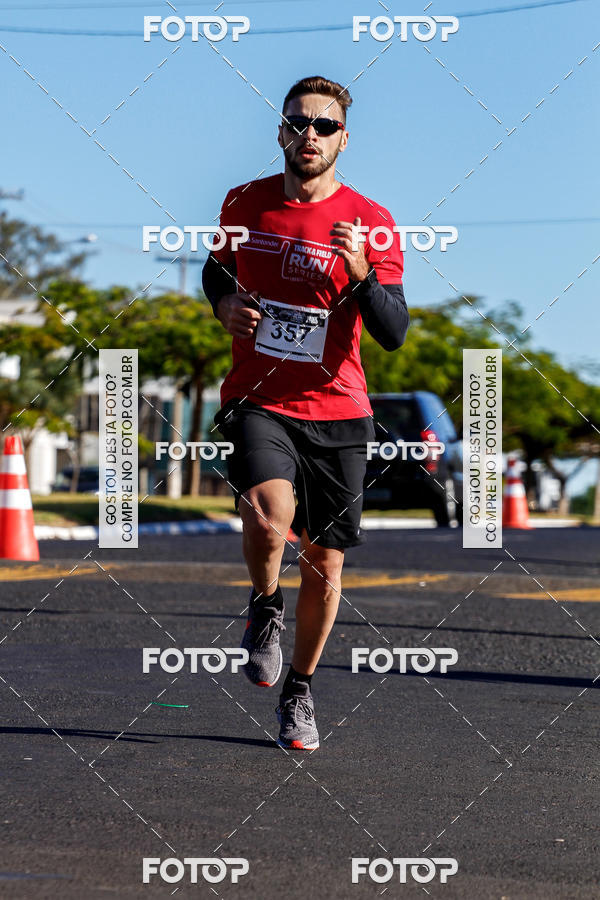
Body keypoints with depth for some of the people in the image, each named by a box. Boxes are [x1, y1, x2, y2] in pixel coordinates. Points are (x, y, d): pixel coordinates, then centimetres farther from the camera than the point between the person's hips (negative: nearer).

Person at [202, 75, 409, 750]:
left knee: (325, 563, 6)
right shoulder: (245, 203, 3)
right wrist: (225, 303, 1)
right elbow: (218, 266, 23)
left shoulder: (370, 222, -4)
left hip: (336, 412, 1)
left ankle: (299, 690, 28)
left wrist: (362, 275, -27)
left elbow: (394, 334, -9)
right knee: (269, 517, -28)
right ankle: (264, 608, 4)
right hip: (256, 400, 0)